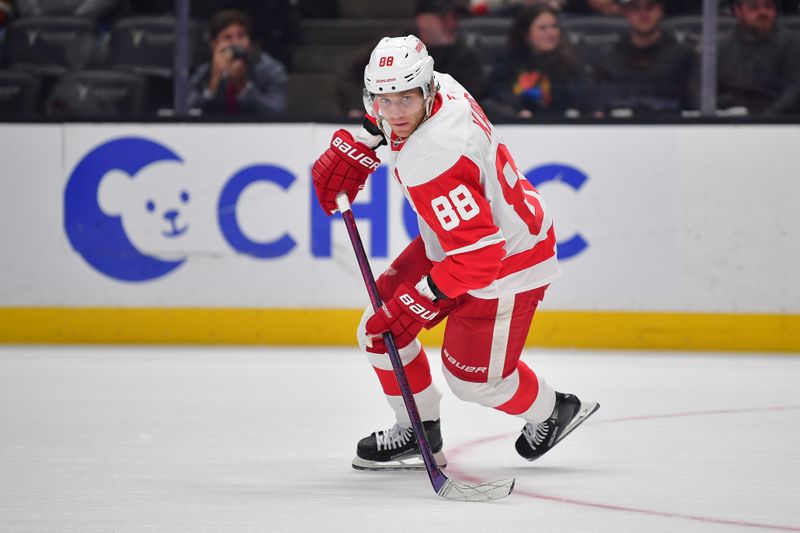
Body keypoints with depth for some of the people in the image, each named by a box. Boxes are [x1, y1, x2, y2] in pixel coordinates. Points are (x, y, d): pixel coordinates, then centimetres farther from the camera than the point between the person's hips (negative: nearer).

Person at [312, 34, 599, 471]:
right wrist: (351, 149, 7)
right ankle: (419, 432, 24)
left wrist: (417, 302, -31)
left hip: (505, 259, -9)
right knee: (380, 332, 5)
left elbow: (477, 254, -38)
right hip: (452, 241, 9)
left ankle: (551, 413, 31)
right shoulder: (439, 87, -14)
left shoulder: (432, 163, -39)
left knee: (474, 377, 1)